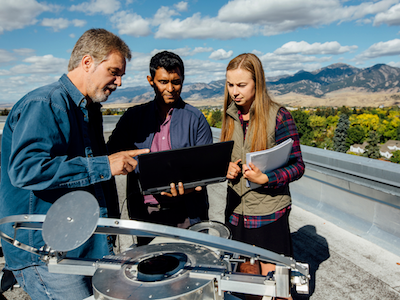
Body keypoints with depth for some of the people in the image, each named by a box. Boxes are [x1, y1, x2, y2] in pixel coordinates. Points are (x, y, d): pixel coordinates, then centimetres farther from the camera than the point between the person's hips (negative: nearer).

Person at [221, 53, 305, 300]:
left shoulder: (278, 116, -13)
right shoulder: (231, 116, 4)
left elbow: (297, 166, -11)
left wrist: (266, 178, -27)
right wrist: (226, 168, -7)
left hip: (269, 213, -5)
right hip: (236, 209, 5)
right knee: (246, 276, 19)